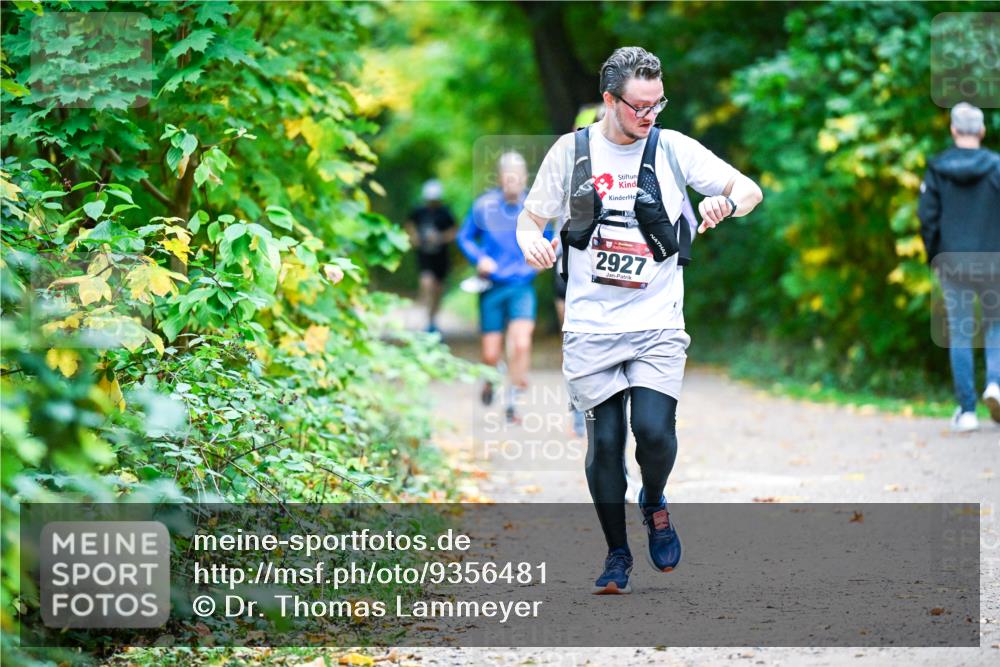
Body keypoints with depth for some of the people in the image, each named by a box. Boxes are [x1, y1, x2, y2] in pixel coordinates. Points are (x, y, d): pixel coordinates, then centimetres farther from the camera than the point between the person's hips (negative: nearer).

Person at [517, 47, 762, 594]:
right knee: (604, 442, 0)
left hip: (657, 323, -1)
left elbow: (750, 190, 4)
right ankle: (617, 555, 17)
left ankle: (654, 503, 17)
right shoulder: (571, 151, 3)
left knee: (654, 431, -16)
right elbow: (530, 218, 12)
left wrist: (727, 201, -19)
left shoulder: (672, 148, 1)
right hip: (590, 325, 1)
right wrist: (531, 242, -11)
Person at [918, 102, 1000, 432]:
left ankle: (967, 409, 5)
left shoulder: (936, 169, -1)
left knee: (960, 333, 6)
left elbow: (927, 216, -3)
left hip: (951, 262, 1)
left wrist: (934, 257, 8)